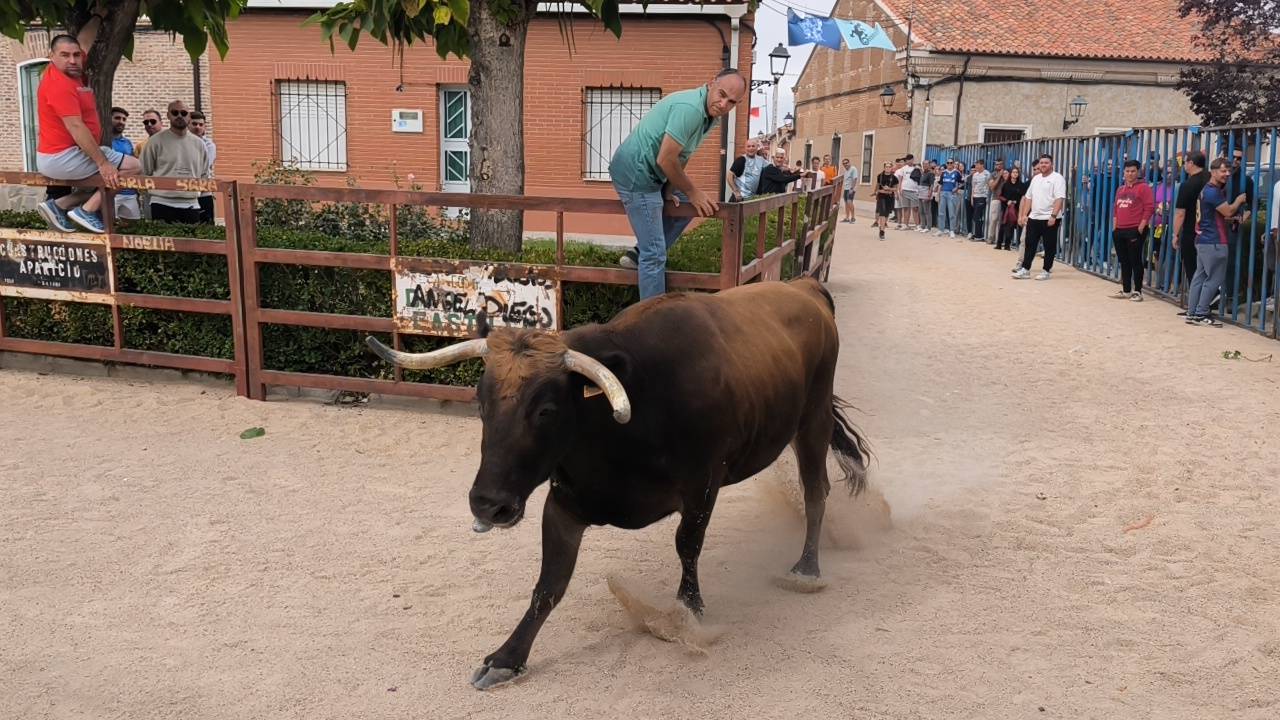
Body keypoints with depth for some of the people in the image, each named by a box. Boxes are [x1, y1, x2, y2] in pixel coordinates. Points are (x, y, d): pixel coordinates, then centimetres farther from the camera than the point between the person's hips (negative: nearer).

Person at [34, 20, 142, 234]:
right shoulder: (60, 84, -20)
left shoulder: (70, 72, 7)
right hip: (63, 158, -10)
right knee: (132, 166, -7)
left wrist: (99, 16, 27)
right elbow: (76, 128, -25)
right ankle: (86, 211, -10)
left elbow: (84, 41, 23)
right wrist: (103, 162, -25)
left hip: (56, 157, 10)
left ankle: (59, 205, 8)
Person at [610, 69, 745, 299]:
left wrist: (670, 190, 3)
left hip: (649, 172, 10)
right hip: (635, 172, -10)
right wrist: (692, 192, -11)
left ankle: (639, 255, 21)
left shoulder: (710, 113, 8)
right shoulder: (690, 108, -24)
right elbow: (666, 160, -23)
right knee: (655, 253, -8)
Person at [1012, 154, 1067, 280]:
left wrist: (1053, 216, -24)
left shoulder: (1057, 178, -8)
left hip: (1049, 218, -7)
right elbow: (1028, 198, 18)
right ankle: (1025, 270, 10)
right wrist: (1024, 215, 11)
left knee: (1049, 246, 2)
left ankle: (1047, 271, 8)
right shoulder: (1035, 179, 14)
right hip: (1033, 217, 7)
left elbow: (1059, 199, -16)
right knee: (1029, 244, 6)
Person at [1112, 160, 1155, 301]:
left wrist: (1141, 227, -15)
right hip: (1120, 231, 7)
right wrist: (1115, 225, 12)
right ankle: (1126, 290, 18)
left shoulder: (1143, 187, -5)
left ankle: (1137, 291, 0)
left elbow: (1149, 207, -11)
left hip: (1135, 230, -7)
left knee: (1135, 261, -5)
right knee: (1123, 261, 11)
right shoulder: (1120, 189, 17)